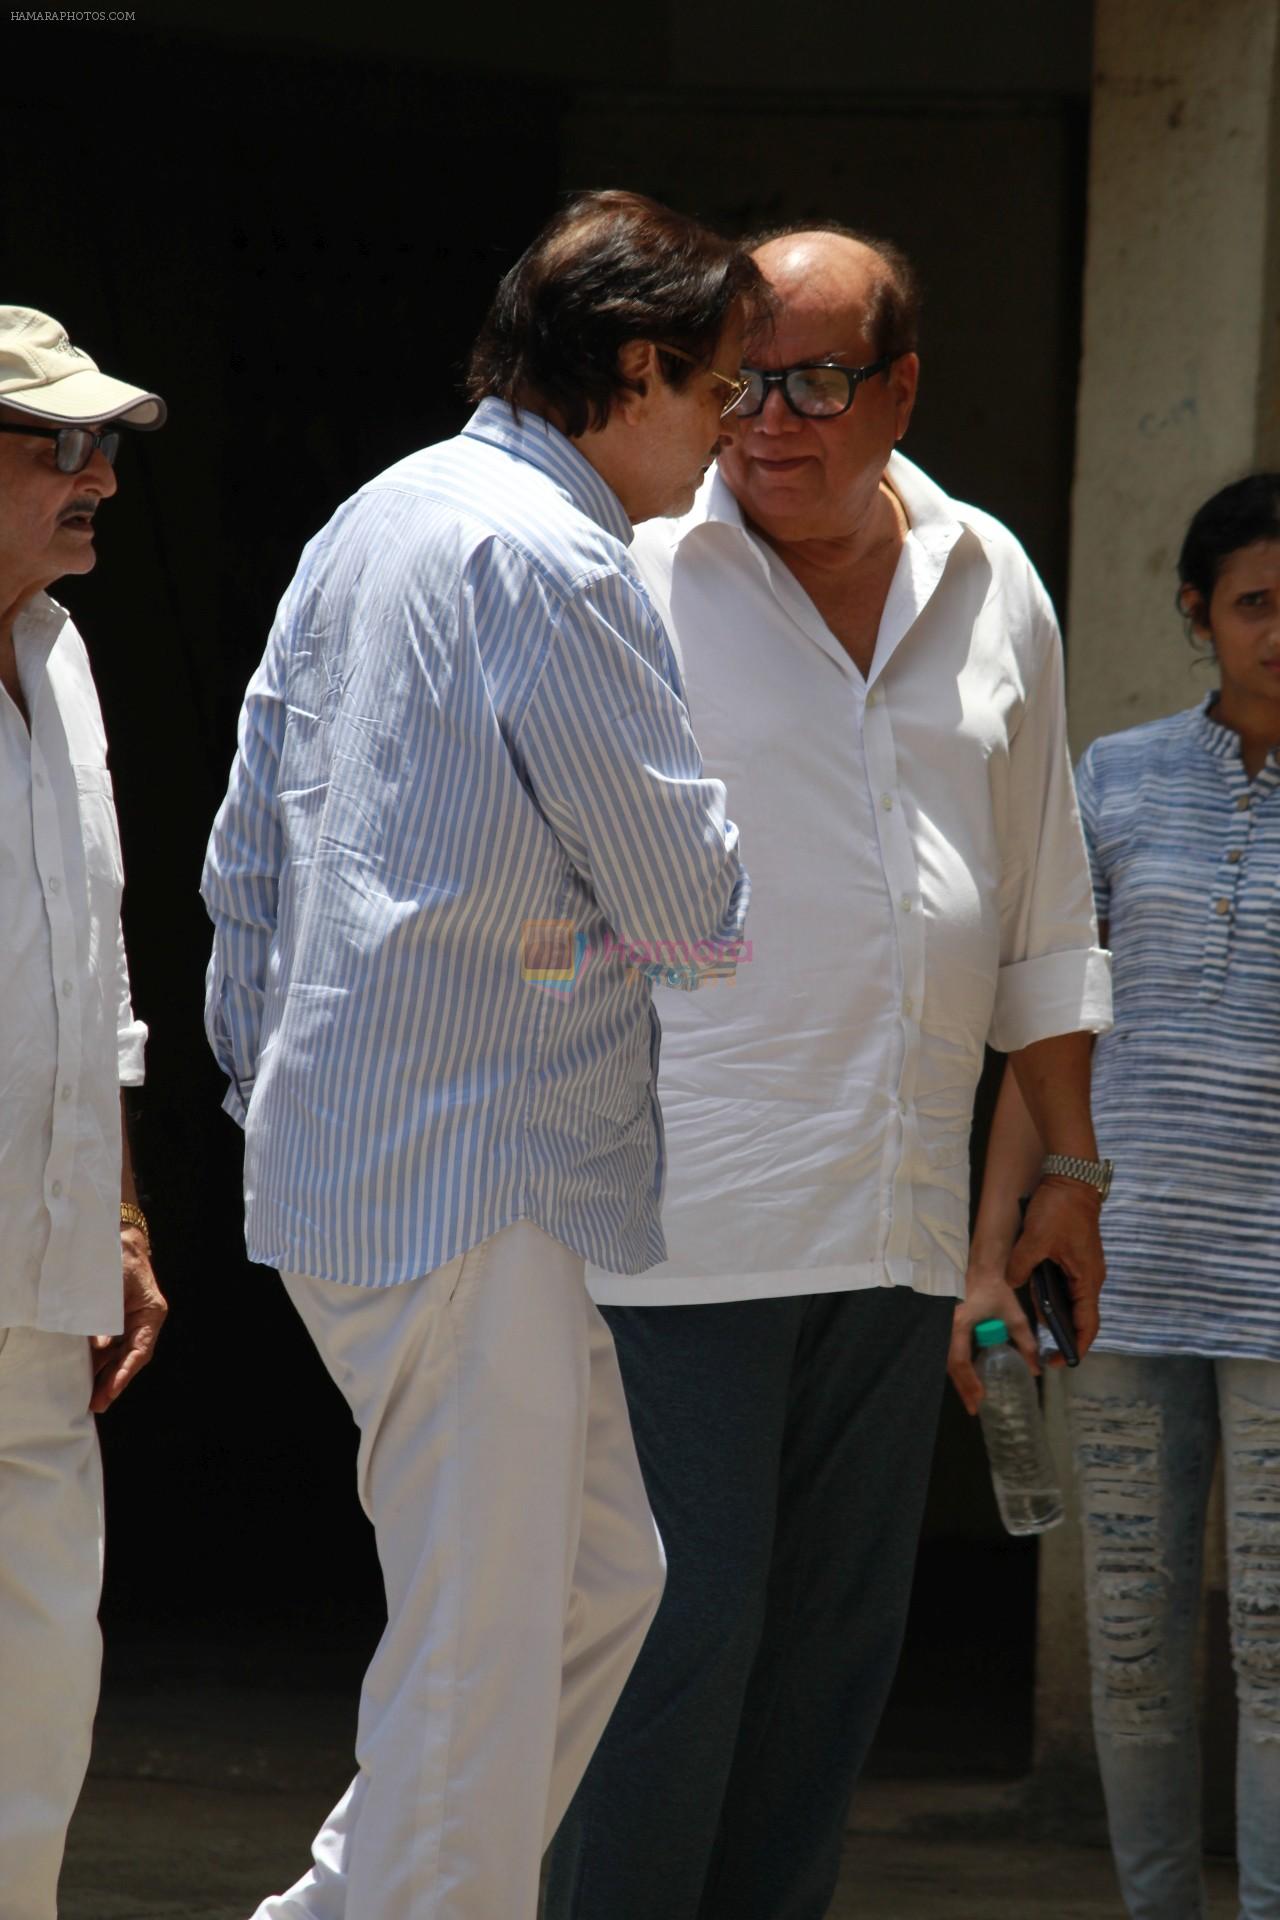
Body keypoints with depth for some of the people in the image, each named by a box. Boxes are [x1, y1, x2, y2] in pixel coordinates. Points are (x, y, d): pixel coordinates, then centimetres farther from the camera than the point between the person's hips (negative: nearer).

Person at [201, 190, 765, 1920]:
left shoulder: (374, 522, 16)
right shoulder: (547, 559, -14)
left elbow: (248, 848, 19)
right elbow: (692, 899, -13)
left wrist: (264, 1081, 22)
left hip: (336, 1156, 10)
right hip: (470, 1176, -10)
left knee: (602, 1577, 16)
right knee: (484, 1653, -6)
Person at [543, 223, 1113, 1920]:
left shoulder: (993, 595, 11)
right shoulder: (635, 580, -4)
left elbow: (1042, 913, 20)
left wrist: (1072, 1165, 18)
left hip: (900, 1233, 5)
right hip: (688, 1215, -5)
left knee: (835, 1644, 7)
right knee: (681, 1630, -8)